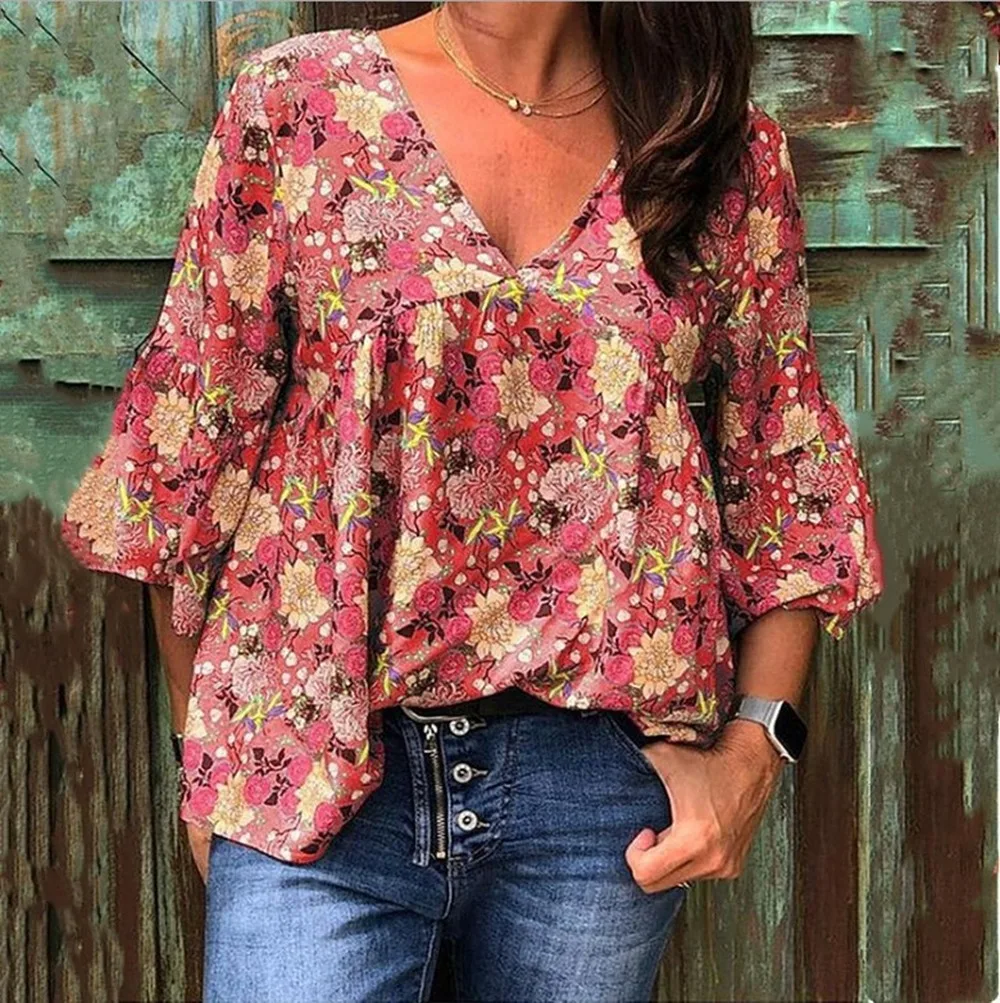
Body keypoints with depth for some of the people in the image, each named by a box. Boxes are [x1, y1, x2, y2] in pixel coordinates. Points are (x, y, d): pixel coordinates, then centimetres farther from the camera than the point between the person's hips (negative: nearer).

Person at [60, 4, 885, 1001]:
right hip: (317, 768, -1)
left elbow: (789, 482, 7)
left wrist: (755, 742, -5)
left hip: (608, 775, 2)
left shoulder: (736, 156, 3)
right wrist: (203, 758, 4)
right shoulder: (297, 101, 0)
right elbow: (190, 444, 3)